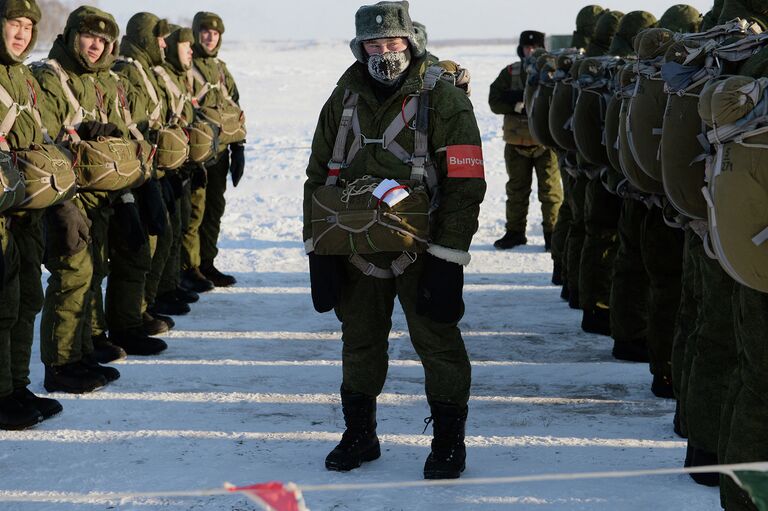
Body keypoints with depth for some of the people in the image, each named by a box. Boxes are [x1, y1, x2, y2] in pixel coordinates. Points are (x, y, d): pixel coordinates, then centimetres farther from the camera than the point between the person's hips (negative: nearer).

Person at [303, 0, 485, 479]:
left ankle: (449, 440, 13)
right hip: (355, 248, 5)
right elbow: (318, 178, 11)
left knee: (437, 341, 1)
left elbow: (466, 185, -12)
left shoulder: (443, 100, -9)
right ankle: (360, 434, 27)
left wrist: (447, 259, -16)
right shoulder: (343, 102, 6)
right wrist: (319, 250, 4)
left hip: (420, 247, -4)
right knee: (360, 341, 13)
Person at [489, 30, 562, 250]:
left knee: (550, 190, 1)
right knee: (516, 190, 12)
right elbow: (495, 101, -2)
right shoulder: (510, 73, 5)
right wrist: (518, 106, -18)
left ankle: (552, 233, 9)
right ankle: (515, 232, 21)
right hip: (516, 143, 3)